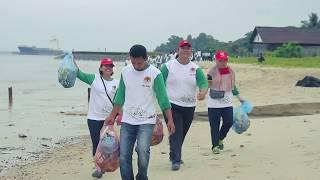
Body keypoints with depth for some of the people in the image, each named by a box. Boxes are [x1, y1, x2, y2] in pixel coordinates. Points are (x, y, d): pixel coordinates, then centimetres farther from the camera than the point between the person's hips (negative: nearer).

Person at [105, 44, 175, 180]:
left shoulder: (155, 74, -9)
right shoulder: (125, 71, 3)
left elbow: (163, 98, -8)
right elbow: (120, 96, 12)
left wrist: (170, 120, -12)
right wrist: (112, 116, 13)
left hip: (146, 121, -4)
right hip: (127, 121, 4)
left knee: (143, 152, -19)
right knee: (124, 156, 0)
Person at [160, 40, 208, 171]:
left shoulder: (195, 69, 6)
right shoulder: (168, 66, -2)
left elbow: (203, 82, -9)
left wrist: (203, 92, -30)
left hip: (189, 107, 4)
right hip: (171, 106, -4)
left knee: (182, 134, 14)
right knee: (175, 133, -13)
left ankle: (174, 156, 33)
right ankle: (175, 160, -12)